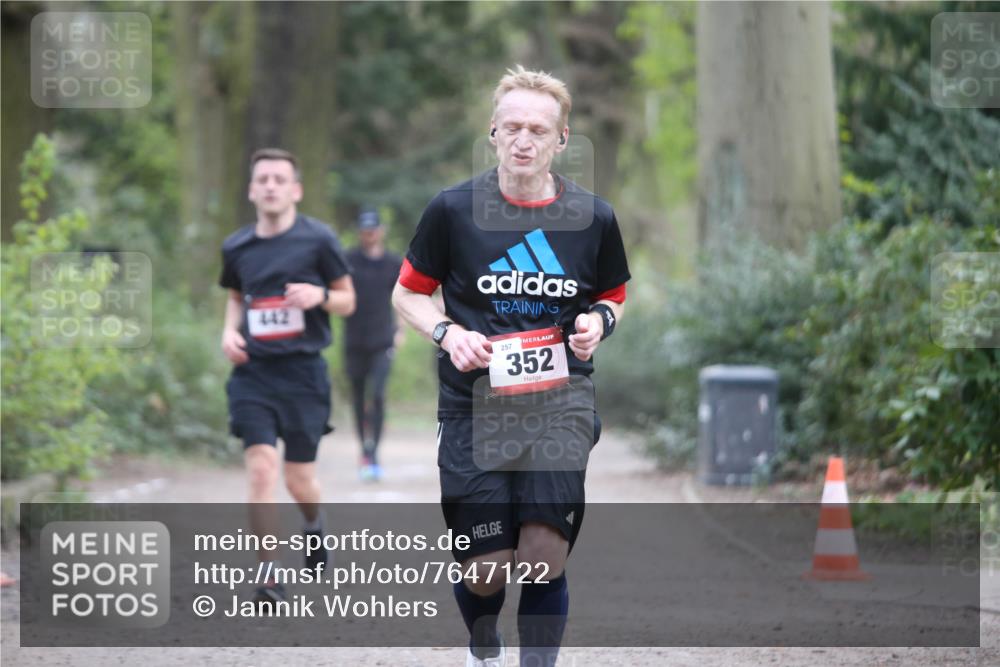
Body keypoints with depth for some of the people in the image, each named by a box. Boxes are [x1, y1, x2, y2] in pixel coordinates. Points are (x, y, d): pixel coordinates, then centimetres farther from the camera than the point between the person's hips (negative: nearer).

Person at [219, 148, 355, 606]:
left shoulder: (318, 239, -2)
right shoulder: (236, 247, 6)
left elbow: (348, 301, 5)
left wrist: (320, 295, -16)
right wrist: (230, 330, 5)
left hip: (303, 372, -2)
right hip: (253, 372, 2)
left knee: (299, 479, 4)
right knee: (261, 467, -14)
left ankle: (314, 525, 41)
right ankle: (270, 576, -10)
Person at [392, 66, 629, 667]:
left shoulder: (593, 217, 3)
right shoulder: (453, 210, -2)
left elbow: (614, 297, 19)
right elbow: (409, 293, 10)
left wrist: (598, 321, -4)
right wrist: (449, 333, -9)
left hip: (559, 402, 1)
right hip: (474, 406, -1)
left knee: (545, 560, -14)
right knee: (486, 573, -1)